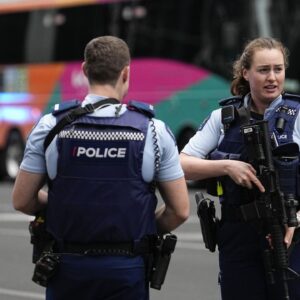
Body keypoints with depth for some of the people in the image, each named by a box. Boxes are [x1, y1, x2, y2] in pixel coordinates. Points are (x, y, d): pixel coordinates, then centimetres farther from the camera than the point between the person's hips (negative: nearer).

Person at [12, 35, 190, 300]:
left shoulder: (51, 127, -5)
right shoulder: (153, 130, -6)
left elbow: (22, 200, -1)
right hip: (126, 268, -1)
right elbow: (180, 210, -3)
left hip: (67, 266, 1)